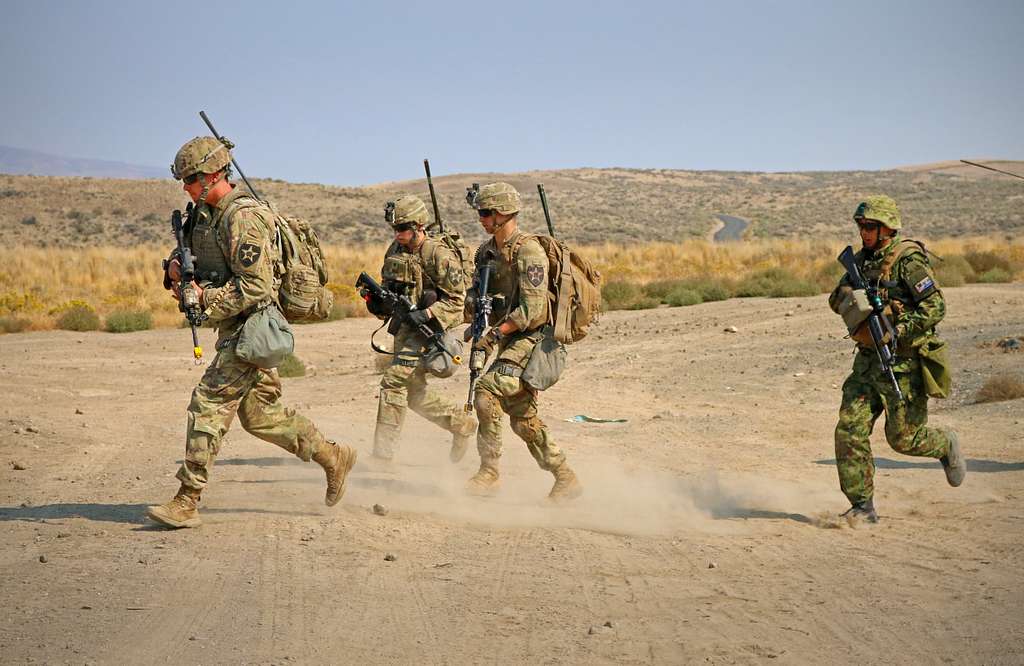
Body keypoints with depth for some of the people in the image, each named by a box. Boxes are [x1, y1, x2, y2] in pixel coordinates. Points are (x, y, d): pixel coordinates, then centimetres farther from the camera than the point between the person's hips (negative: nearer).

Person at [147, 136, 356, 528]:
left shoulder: (242, 218, -19)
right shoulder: (206, 213, 12)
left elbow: (256, 287, -23)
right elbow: (186, 249, 23)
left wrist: (205, 299, -20)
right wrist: (175, 267, 0)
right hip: (235, 331, 10)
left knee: (208, 404, -12)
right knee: (260, 415, 16)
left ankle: (187, 503, -9)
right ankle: (333, 458, 27)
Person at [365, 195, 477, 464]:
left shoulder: (440, 255, -15)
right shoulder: (395, 250, 8)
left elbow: (456, 299, -15)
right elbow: (389, 286, 21)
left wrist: (426, 314, -27)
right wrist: (377, 302, -1)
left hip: (427, 329, -9)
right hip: (404, 329, 9)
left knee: (394, 381, -15)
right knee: (414, 391, 13)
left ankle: (383, 454, -11)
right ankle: (462, 424, 30)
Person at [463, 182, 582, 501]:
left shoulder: (527, 250, -16)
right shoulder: (487, 251, 12)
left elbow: (532, 308, -22)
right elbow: (475, 295, 16)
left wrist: (496, 333, -24)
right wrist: (470, 307, -7)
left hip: (531, 337, -9)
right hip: (511, 340, 9)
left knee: (486, 391, -22)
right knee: (523, 418, 11)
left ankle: (488, 474, -15)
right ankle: (566, 479, 20)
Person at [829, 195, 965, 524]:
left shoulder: (907, 260, -14)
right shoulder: (862, 259, 9)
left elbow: (935, 306, -19)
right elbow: (836, 299, 10)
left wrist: (901, 330, -29)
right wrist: (849, 295, -12)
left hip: (904, 362, -7)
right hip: (868, 361, 7)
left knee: (903, 438, 1)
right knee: (849, 431, -5)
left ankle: (946, 445, 34)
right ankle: (862, 507, 1)